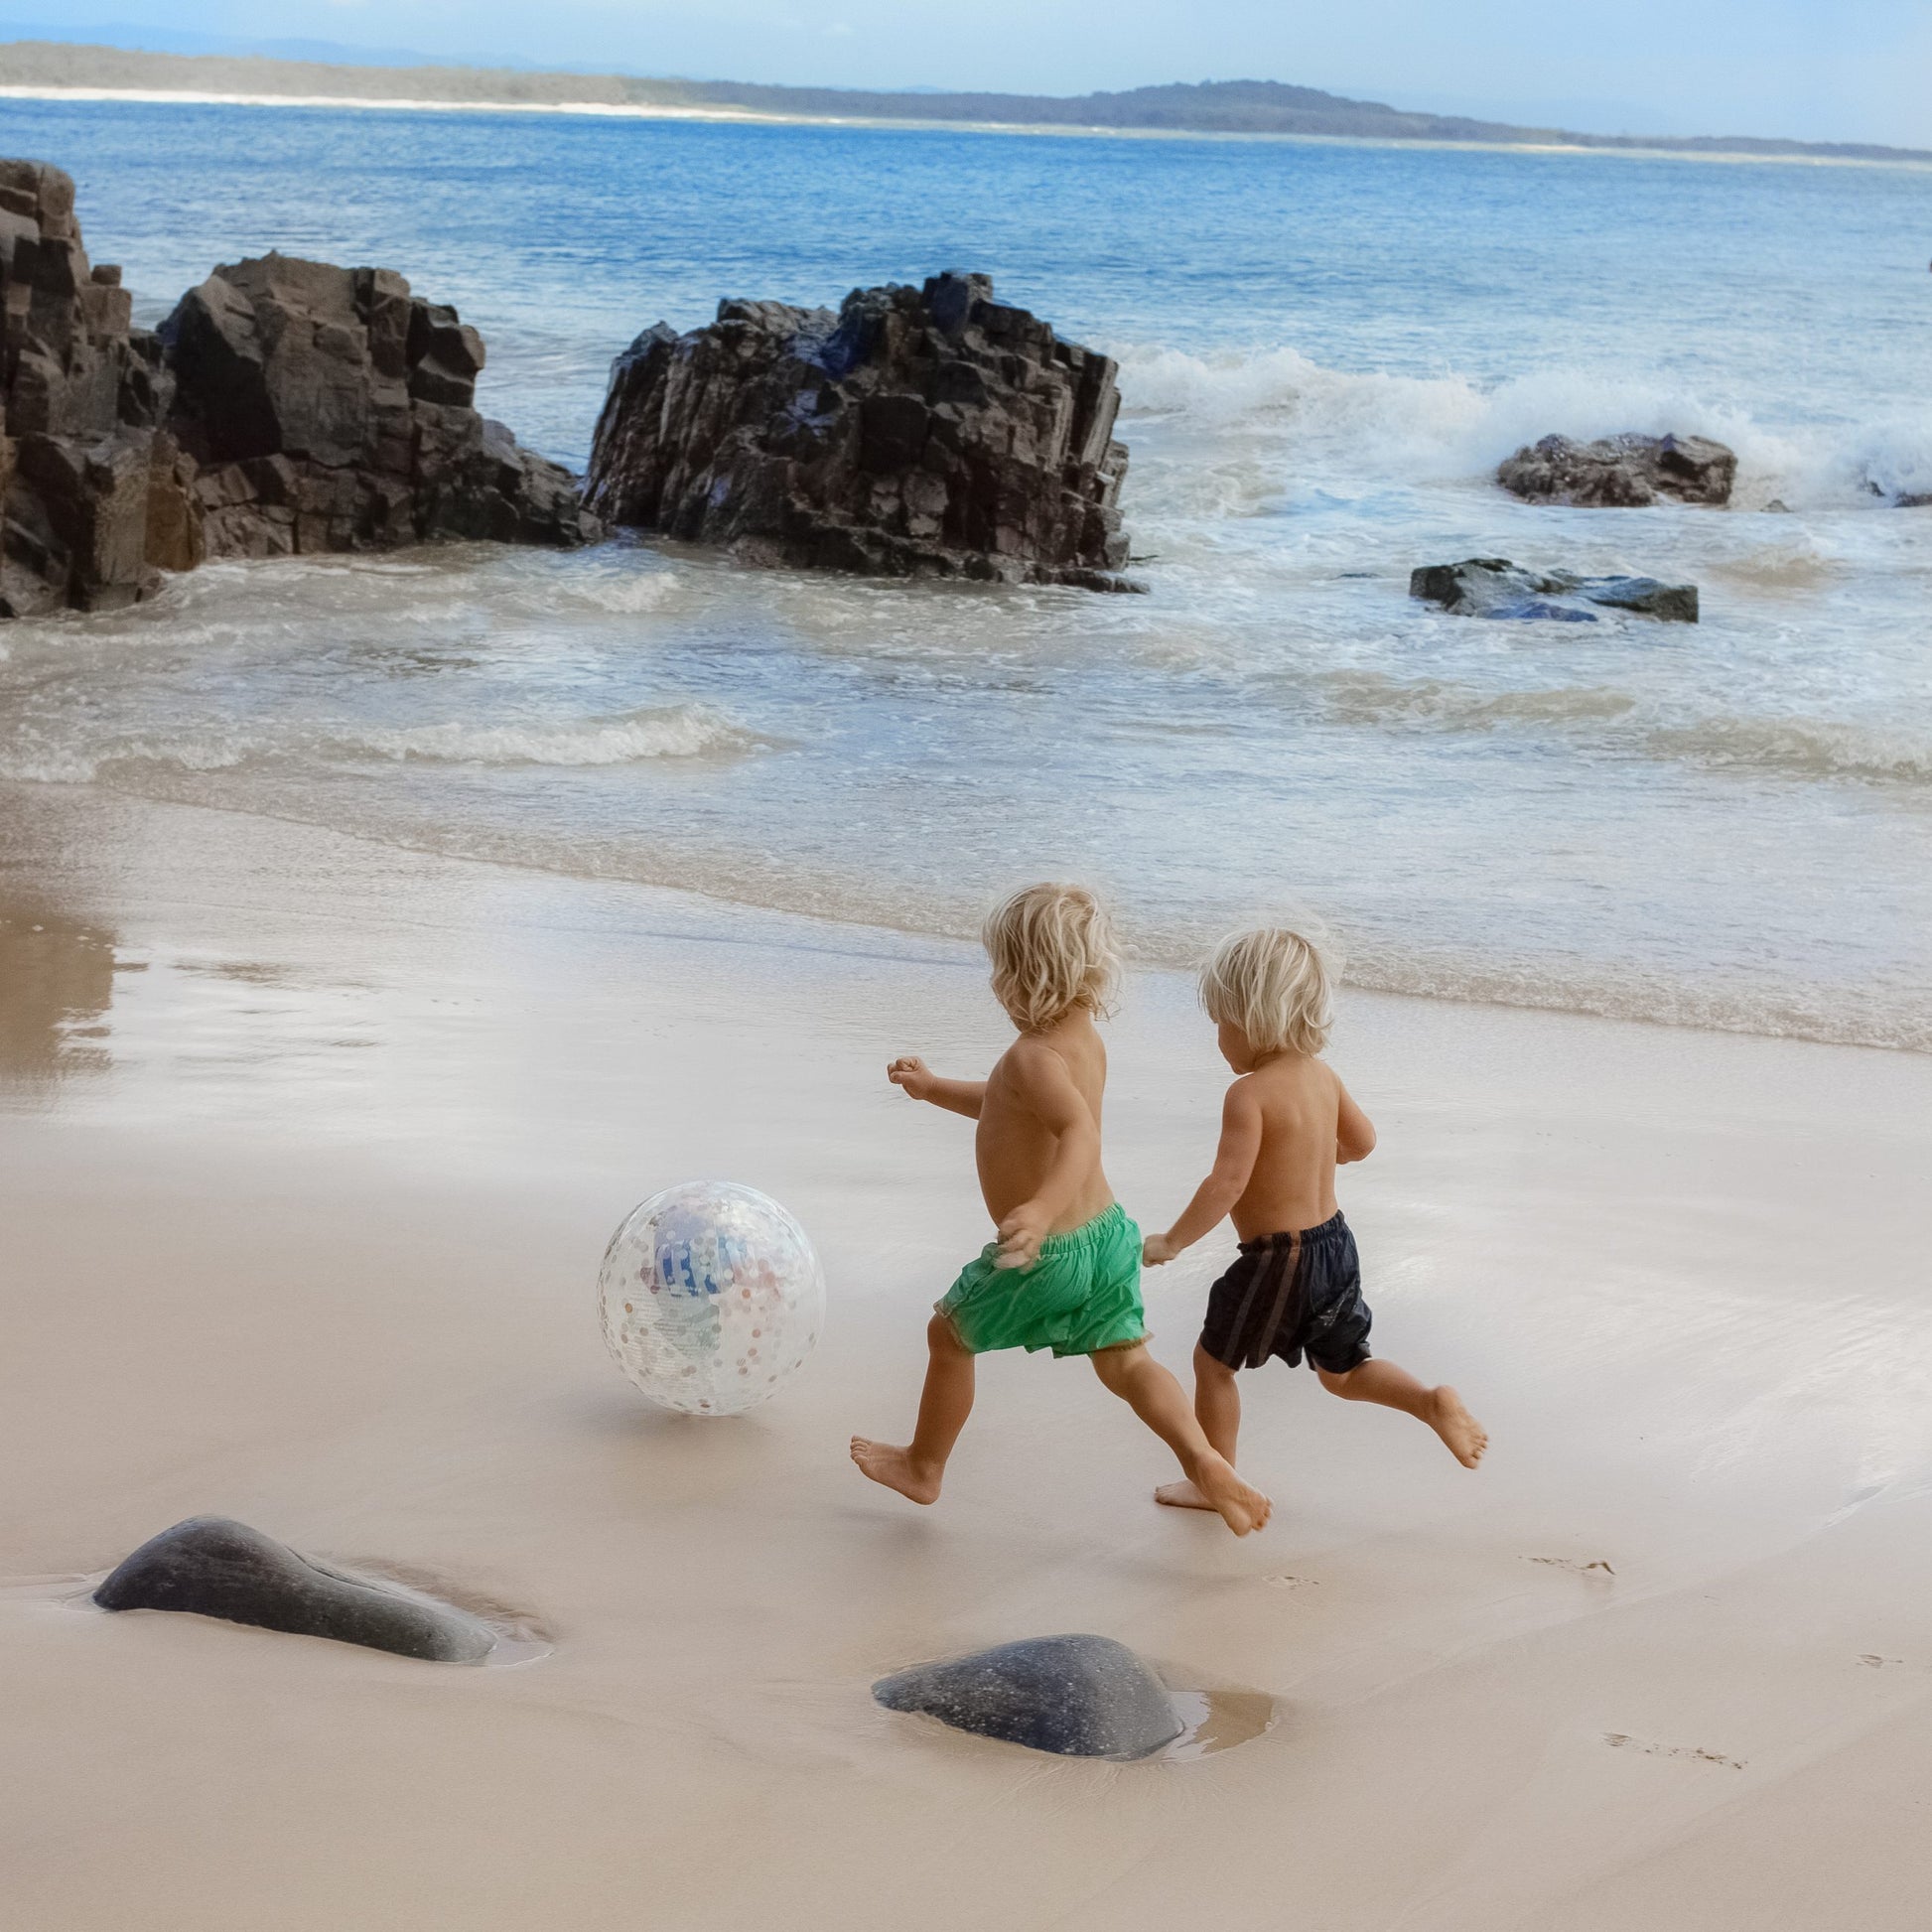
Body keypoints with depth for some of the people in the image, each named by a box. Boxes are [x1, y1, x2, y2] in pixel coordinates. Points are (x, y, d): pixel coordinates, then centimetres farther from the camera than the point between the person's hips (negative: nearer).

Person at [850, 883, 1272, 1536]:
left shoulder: (1034, 1055, -25)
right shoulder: (1085, 1040, 6)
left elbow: (1080, 1131, -43)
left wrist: (1043, 1208, -57)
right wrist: (932, 1088, 27)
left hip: (1047, 1254, -8)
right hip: (1107, 1232, 8)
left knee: (949, 1335, 16)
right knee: (1125, 1361, 10)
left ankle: (923, 1466, 32)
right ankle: (1204, 1462, -12)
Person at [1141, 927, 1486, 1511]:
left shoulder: (1250, 1094, -20)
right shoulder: (1322, 1075, 3)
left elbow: (1227, 1185, -25)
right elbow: (1361, 1143, 17)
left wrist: (1171, 1242, -17)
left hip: (1278, 1259, -7)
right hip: (1335, 1242, 7)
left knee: (1213, 1360, 14)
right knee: (1342, 1372, 20)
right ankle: (1432, 1402, -4)